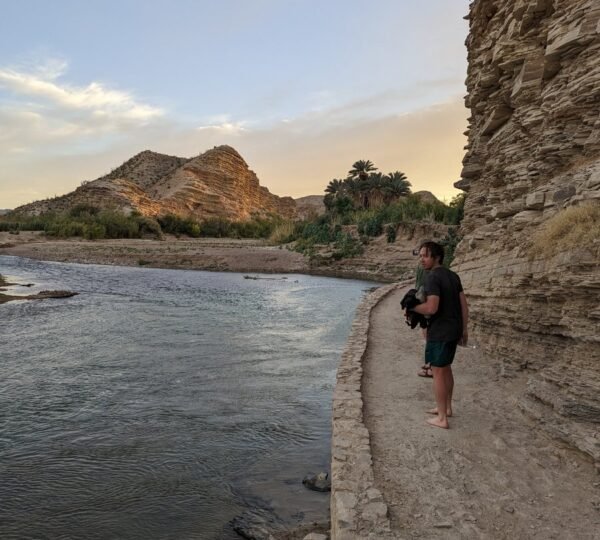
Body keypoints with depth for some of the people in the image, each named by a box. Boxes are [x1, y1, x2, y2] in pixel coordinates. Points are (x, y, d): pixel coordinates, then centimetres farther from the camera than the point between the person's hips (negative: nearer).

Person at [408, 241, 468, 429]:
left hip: (439, 332, -9)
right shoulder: (453, 276, 9)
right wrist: (464, 329, 16)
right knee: (446, 368, 21)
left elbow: (431, 308, -26)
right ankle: (447, 407, 35)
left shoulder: (432, 277, -17)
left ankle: (442, 418, 7)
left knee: (438, 372, 0)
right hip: (454, 330, 9)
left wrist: (411, 307, -9)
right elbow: (464, 305, 10)